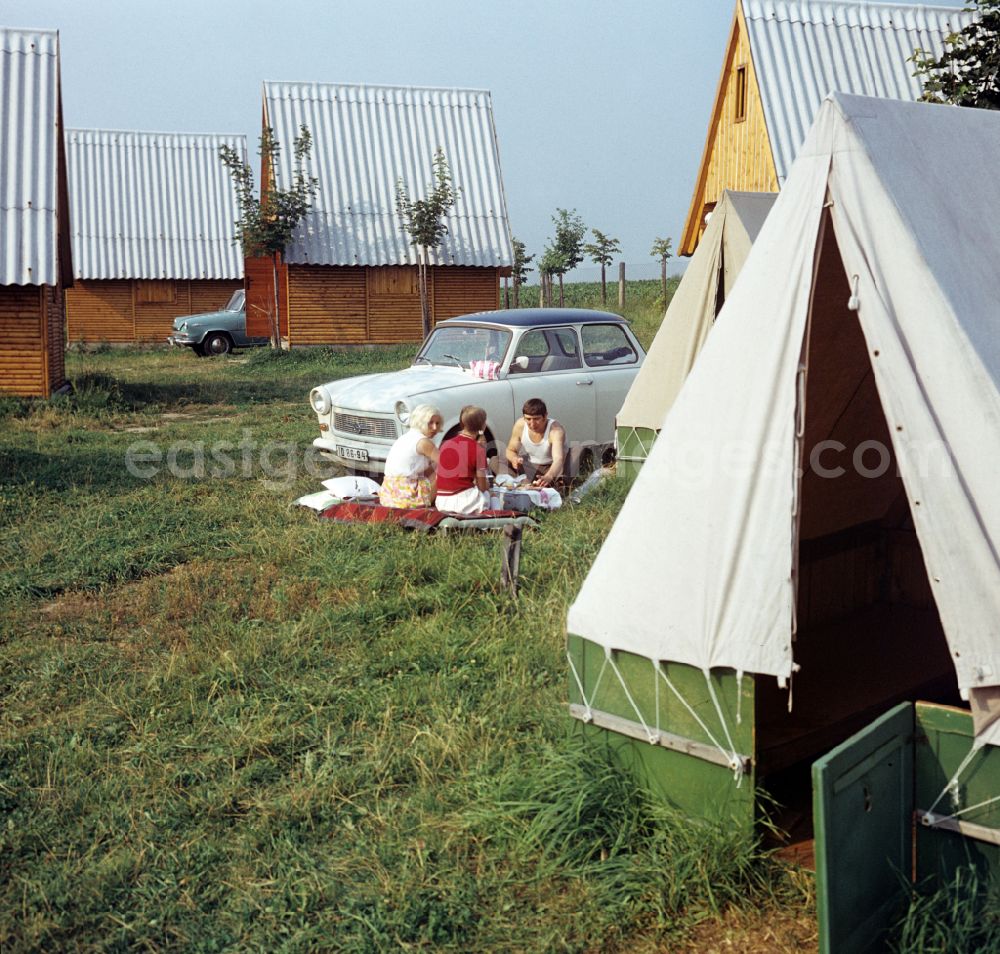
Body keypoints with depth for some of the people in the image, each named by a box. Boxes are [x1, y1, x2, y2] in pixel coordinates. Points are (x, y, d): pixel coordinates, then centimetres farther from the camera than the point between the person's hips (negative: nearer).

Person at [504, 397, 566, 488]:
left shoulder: (555, 429, -28)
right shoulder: (520, 425, -15)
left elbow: (558, 459, -44)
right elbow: (510, 450, 1)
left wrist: (548, 477, -65)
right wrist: (514, 459, -25)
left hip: (551, 468, -4)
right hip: (527, 467, 4)